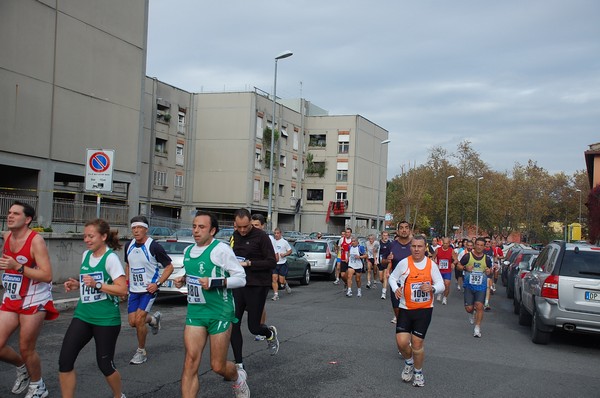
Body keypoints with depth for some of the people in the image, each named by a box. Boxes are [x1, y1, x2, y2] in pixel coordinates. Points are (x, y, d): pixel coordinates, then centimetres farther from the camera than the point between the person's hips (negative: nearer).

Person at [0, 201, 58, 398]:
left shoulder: (36, 240, -19)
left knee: (26, 349, 3)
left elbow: (47, 276, -25)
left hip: (33, 301, -6)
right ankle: (22, 368, 32)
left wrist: (18, 267, -30)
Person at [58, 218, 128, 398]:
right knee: (65, 360, -5)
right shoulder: (86, 255, 8)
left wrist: (97, 284, -26)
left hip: (106, 319, -6)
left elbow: (122, 289, -19)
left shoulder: (111, 257, -13)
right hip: (83, 315, 6)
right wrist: (77, 284, 5)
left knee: (105, 364, 5)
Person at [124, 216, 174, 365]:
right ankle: (154, 319, 35)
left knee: (139, 320, -13)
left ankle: (141, 352, 7)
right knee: (132, 322, 3)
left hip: (149, 289, -6)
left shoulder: (154, 246, -15)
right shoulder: (129, 246, 4)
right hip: (134, 290, 6)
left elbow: (169, 267, -9)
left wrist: (157, 284, -16)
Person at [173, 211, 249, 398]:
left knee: (218, 366, 5)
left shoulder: (221, 249, -11)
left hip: (220, 314, -5)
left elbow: (241, 278, -11)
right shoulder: (188, 251, 10)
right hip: (195, 312, 5)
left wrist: (214, 282, -22)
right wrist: (183, 279, 6)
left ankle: (238, 378, 38)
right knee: (190, 362, -6)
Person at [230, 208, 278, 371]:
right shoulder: (235, 236, 9)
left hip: (257, 286, -6)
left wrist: (249, 263, -20)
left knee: (254, 327, 0)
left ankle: (271, 333, 36)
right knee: (233, 324, -1)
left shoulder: (261, 236, -11)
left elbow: (272, 262, -14)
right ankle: (239, 364, 11)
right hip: (239, 285, 6)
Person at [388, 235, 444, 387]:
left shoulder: (431, 264, -3)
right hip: (406, 308, 0)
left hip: (424, 309, 0)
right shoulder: (404, 263, -6)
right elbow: (392, 277, 7)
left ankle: (418, 372, 26)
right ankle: (409, 363, 26)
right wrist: (395, 289, -13)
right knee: (402, 341, -8)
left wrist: (432, 288, -22)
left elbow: (441, 286, 0)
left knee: (417, 343, 1)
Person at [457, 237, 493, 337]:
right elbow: (459, 265, 6)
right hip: (469, 285, 0)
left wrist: (488, 271, -5)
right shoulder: (467, 256, -3)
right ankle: (472, 314, 39)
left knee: (479, 306, -12)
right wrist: (465, 268, -14)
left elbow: (490, 268, 19)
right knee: (468, 308, 0)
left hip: (481, 287, 0)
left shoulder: (486, 259, 3)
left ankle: (477, 328, 0)